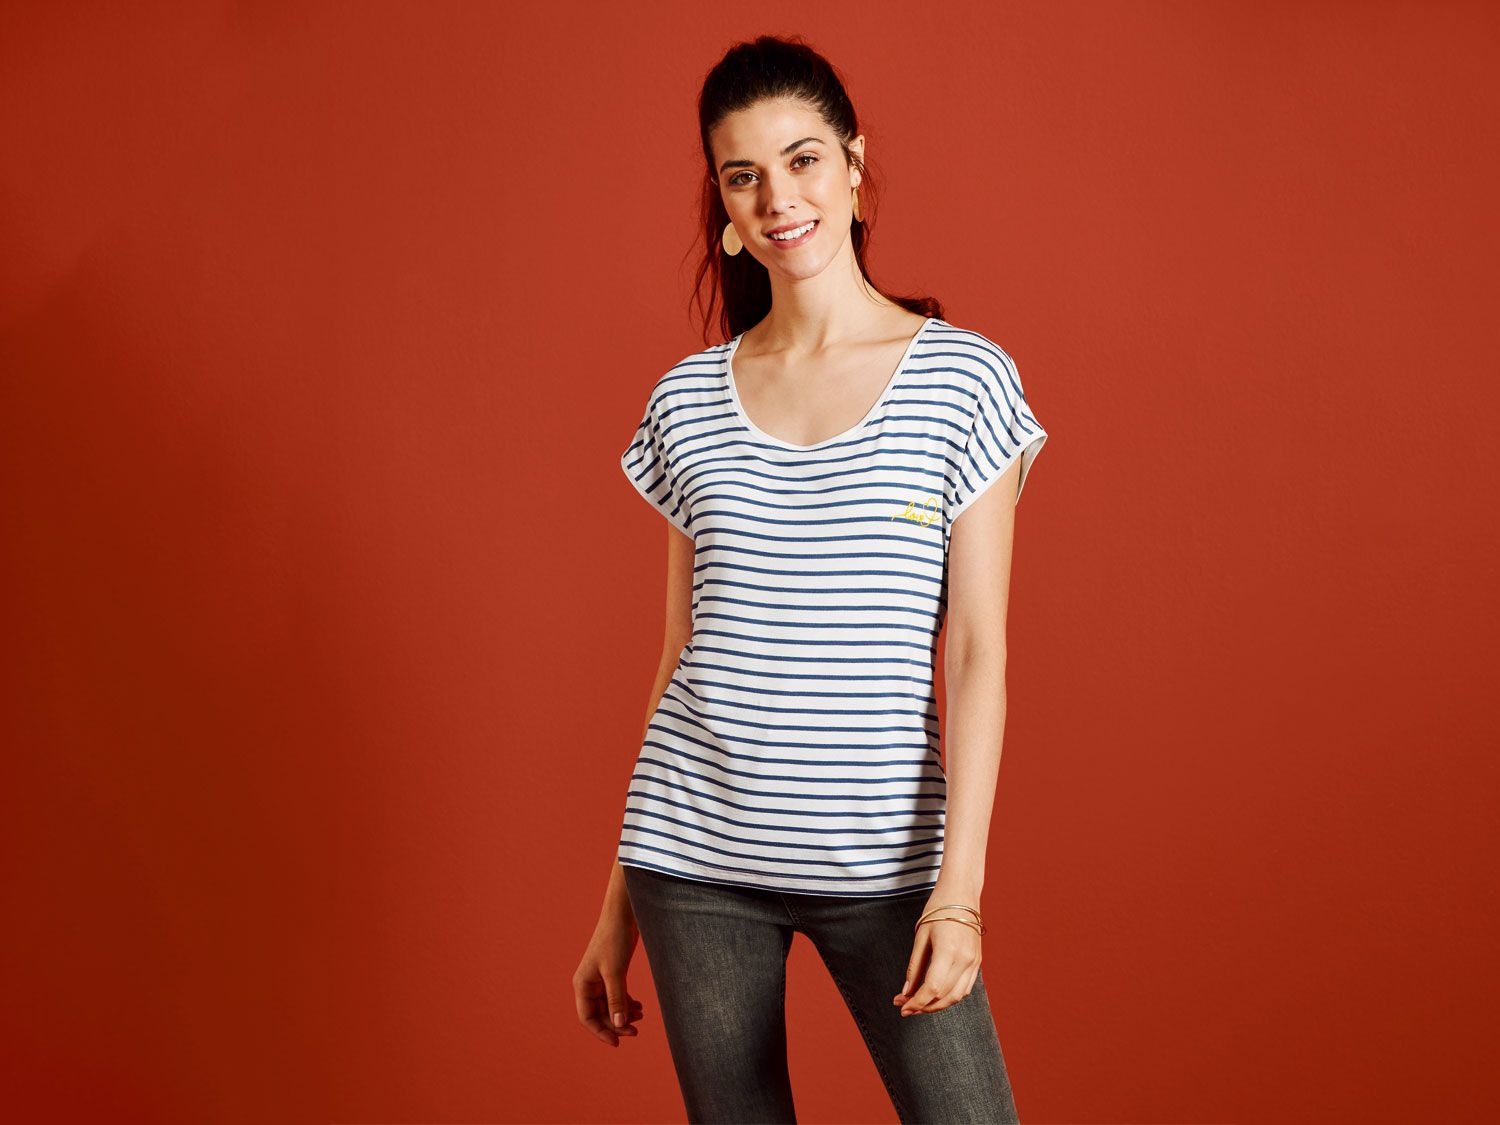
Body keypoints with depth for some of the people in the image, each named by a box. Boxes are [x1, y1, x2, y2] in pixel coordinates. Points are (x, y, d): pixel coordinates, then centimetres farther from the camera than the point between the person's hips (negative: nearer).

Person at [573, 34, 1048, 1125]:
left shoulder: (964, 378, -1)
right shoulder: (687, 401, 7)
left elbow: (978, 653, -4)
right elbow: (682, 658, 11)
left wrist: (959, 887, -12)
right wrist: (621, 901, 12)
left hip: (884, 860, -2)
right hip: (696, 861, 3)